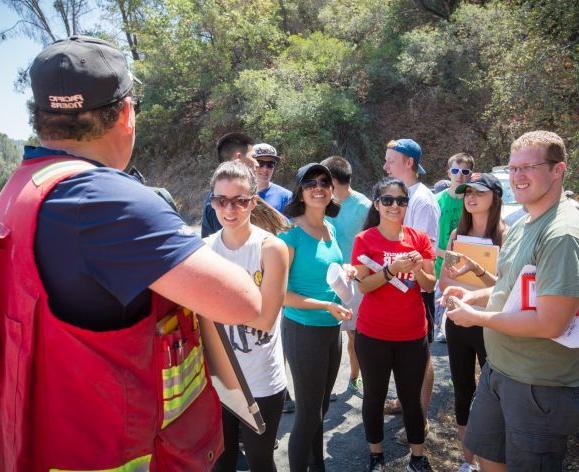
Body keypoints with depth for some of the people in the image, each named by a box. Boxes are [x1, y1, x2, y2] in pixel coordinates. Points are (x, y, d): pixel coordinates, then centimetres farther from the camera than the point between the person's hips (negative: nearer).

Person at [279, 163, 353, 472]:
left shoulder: (329, 228, 5)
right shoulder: (291, 231, -16)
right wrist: (326, 305, -19)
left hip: (331, 329, 7)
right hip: (303, 330, -7)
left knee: (321, 407, 21)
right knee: (308, 411, 6)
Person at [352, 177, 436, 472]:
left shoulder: (419, 239, 1)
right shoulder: (364, 240, -7)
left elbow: (430, 285, 1)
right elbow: (363, 286, -12)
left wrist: (418, 270, -19)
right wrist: (391, 269, -26)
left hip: (413, 334, 2)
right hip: (373, 334, -2)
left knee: (411, 397, 15)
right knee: (374, 396, 13)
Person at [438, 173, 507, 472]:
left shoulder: (505, 235, -9)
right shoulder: (457, 234, 5)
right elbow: (443, 281, 4)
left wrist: (476, 270, -31)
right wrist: (476, 291, -14)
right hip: (457, 321, 5)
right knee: (462, 389, 14)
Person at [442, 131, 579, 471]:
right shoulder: (522, 226, 6)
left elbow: (549, 324, -28)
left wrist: (476, 316, -17)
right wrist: (473, 295, 2)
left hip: (538, 385, -8)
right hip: (499, 367, 8)